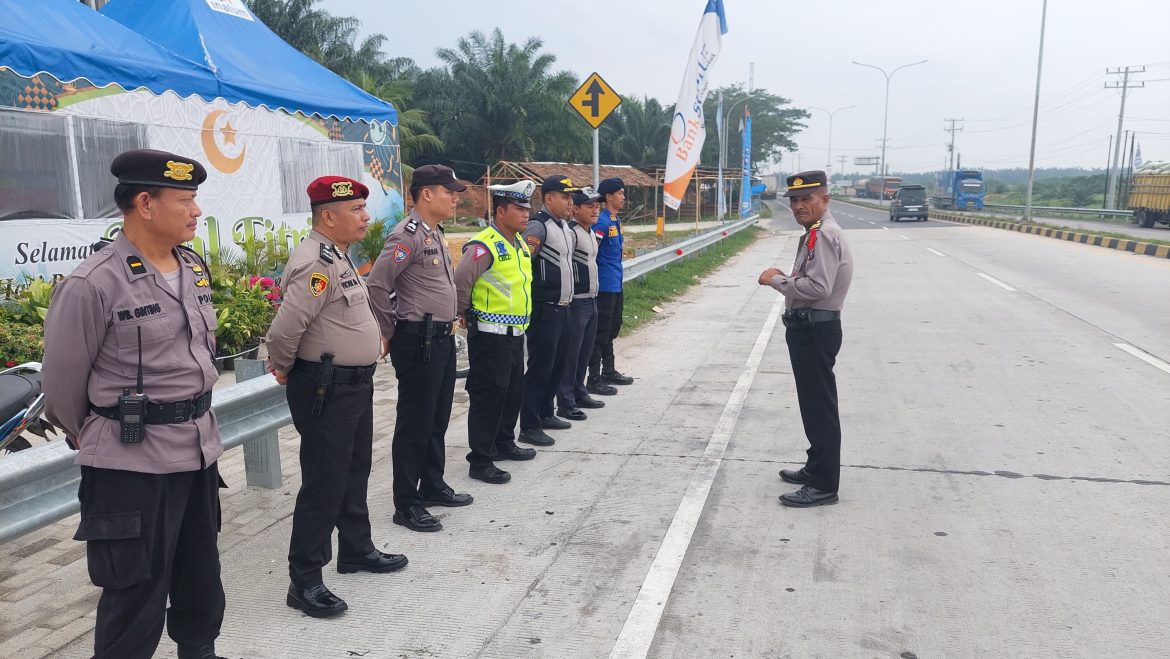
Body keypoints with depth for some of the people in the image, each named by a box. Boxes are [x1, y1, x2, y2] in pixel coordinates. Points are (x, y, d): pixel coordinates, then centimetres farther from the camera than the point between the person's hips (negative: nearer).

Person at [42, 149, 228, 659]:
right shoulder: (91, 284, -17)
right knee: (136, 596, 6)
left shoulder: (196, 269, 5)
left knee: (201, 574, 22)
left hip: (200, 446, 7)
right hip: (132, 461, -7)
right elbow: (62, 380, -7)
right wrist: (89, 437, 7)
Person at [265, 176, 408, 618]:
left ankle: (356, 550, 37)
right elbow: (284, 330, -27)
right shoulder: (317, 263, -22)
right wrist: (283, 370, -11)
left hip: (355, 385, 10)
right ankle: (304, 581, 8)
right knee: (324, 483, -3)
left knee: (354, 471, 20)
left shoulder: (337, 256, 11)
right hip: (326, 391, -10)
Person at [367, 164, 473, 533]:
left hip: (443, 339, 9)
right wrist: (387, 333, -12)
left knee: (437, 420, 18)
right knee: (414, 423, -1)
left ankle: (433, 486, 32)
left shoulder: (435, 234, 14)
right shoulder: (407, 235, -16)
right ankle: (406, 505, 9)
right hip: (418, 342, -9)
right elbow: (377, 285, -21)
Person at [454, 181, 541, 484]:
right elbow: (460, 282, -24)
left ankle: (504, 444, 37)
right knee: (487, 396, -3)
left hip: (515, 333, 9)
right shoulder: (484, 246, -19)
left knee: (513, 391, 19)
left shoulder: (520, 242, 11)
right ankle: (480, 462, 6)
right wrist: (467, 314, -11)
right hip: (490, 336, -9)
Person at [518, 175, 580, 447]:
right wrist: (533, 301, -18)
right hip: (545, 310, -9)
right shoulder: (538, 227, -14)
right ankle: (528, 427, 3)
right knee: (540, 368, -4)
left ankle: (545, 414, 30)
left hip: (562, 308, 9)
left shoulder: (565, 226, 14)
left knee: (557, 365, 16)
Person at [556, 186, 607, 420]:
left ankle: (579, 393, 28)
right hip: (576, 302, -9)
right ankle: (565, 403, 4)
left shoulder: (591, 232, 15)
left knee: (585, 351, 16)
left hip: (591, 300, 9)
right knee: (571, 353, -3)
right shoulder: (572, 232, -15)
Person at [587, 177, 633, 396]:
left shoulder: (616, 220, 12)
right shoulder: (602, 221, -17)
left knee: (611, 330, 19)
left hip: (616, 285, 9)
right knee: (600, 333, -3)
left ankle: (609, 371, 31)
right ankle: (594, 380, 4)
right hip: (605, 285, -9)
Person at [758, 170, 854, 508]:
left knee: (819, 406, -5)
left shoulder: (824, 235, -17)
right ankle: (816, 468, 33)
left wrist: (776, 280, -15)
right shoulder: (816, 233, 17)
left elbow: (818, 287, -27)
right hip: (808, 328, 11)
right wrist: (785, 278, 6)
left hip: (815, 330, -11)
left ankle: (823, 485, 2)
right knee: (814, 404, 20)